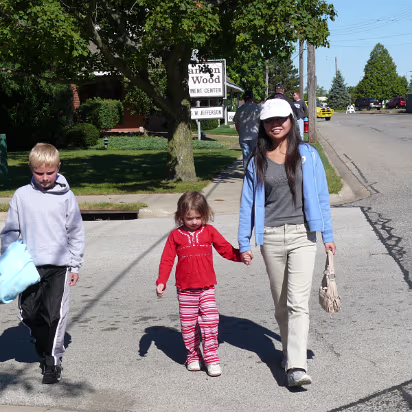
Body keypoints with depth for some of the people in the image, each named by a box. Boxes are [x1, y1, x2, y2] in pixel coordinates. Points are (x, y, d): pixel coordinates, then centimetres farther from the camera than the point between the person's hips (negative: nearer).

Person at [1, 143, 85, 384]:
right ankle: (43, 351, 33)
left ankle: (54, 360, 9)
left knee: (55, 314, -5)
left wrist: (75, 266, 3)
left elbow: (76, 233, 4)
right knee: (29, 313, 7)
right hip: (29, 266, 2)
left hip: (58, 265, -2)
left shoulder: (66, 196, -2)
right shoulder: (22, 195, 2)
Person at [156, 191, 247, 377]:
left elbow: (226, 248, 7)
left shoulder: (209, 231, 4)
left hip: (206, 287, 0)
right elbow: (167, 259, 1)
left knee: (211, 320, -10)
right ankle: (193, 356, 22)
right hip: (185, 289, 0)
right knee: (188, 324, 6)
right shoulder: (175, 235, 1)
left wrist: (241, 256, -10)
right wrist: (161, 281, -8)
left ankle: (211, 358, -2)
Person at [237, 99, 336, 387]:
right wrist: (244, 243, 5)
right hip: (271, 237, 2)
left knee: (298, 302, -11)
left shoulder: (308, 155, 3)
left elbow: (321, 195, 6)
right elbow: (248, 203, 8)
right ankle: (289, 350, 33)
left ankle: (297, 366, -15)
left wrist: (328, 235, 4)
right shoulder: (257, 161, 6)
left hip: (302, 235, -2)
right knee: (281, 303, 13)